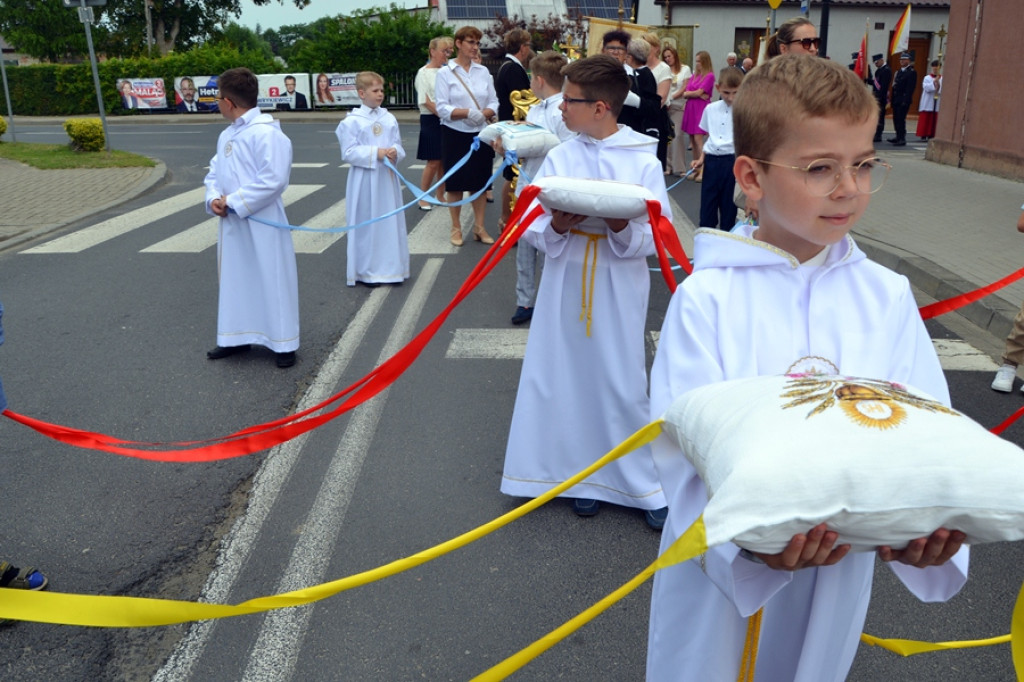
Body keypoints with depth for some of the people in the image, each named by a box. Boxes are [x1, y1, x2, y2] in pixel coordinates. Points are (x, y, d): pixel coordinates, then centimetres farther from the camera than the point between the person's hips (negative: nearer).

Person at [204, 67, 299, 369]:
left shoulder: (266, 132, -16)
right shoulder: (226, 135, 12)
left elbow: (273, 180, -24)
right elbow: (214, 171, 17)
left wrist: (234, 203, -19)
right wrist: (213, 198, -5)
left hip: (262, 225, -9)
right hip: (232, 224, 9)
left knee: (271, 281, 1)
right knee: (234, 279, 17)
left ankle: (284, 343, 13)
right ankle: (237, 337, 31)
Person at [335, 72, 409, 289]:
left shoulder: (389, 118, 6)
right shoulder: (352, 121, -7)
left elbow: (398, 145, 9)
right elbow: (348, 152, -11)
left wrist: (395, 152, -14)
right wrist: (375, 153, -18)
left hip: (387, 177, 5)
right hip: (364, 179, -4)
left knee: (390, 221, 10)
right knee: (367, 223, 2)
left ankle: (390, 266, 23)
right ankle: (366, 271, 13)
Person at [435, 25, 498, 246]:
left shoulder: (483, 71, 6)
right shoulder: (445, 73, -4)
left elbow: (493, 102, 6)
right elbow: (442, 108, -11)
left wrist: (485, 113, -16)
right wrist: (467, 113, -24)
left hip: (480, 134, 3)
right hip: (455, 134, -3)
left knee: (480, 181, 7)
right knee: (455, 182, 4)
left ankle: (479, 227, 18)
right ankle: (456, 228, 16)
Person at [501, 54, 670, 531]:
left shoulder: (644, 162, -4)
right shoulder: (560, 157, 4)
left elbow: (659, 236, -6)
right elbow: (531, 227, 2)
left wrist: (623, 228, -25)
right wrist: (555, 227, -19)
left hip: (619, 292, -3)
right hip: (566, 287, 3)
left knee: (623, 383, 1)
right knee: (571, 379, 9)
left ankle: (646, 484, 17)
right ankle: (587, 477, 26)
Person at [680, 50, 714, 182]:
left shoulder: (710, 76, -6)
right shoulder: (694, 75, 14)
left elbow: (699, 92, -11)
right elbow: (685, 93, 8)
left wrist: (688, 93, 4)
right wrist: (697, 94, -8)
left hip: (701, 109, -7)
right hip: (690, 108, 7)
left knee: (698, 138, -13)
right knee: (692, 139, 6)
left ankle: (703, 170, -12)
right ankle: (696, 169, 13)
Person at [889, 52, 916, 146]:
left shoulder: (912, 72, -6)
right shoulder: (899, 72, 19)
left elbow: (911, 88, -13)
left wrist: (905, 100, -19)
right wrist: (893, 99, 11)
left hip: (904, 100, -8)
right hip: (896, 99, 8)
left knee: (901, 119, -10)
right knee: (896, 118, 10)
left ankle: (902, 139, -7)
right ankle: (898, 136, 20)